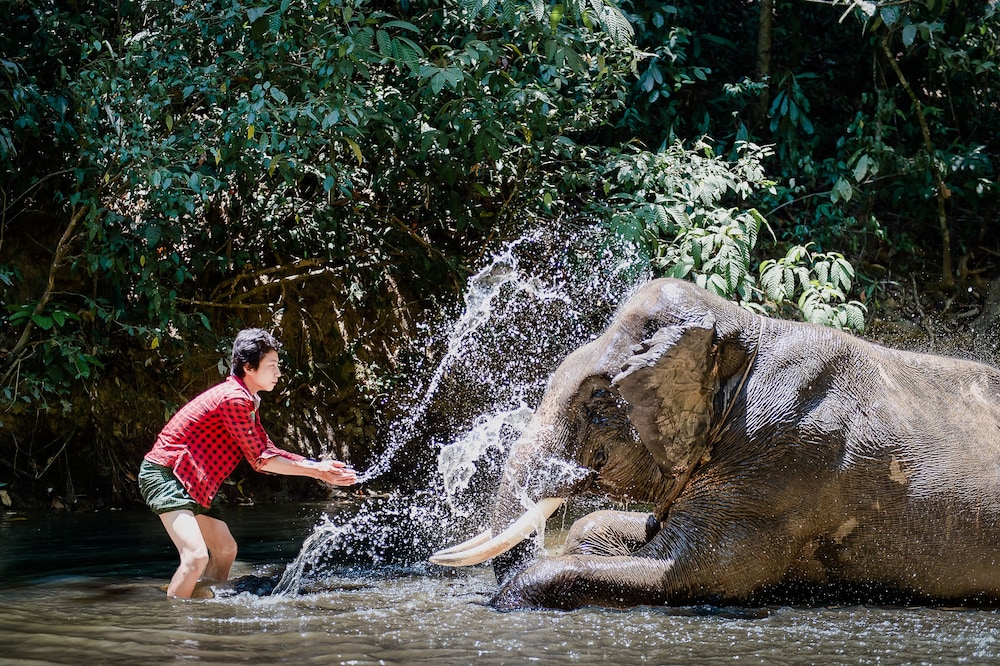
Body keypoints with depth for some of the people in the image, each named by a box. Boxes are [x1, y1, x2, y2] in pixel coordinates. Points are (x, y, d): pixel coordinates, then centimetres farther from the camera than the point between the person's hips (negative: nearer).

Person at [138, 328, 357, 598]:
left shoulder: (247, 401, 12)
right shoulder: (234, 399, -21)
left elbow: (267, 450, 14)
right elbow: (261, 460, -16)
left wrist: (319, 467, 4)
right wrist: (315, 470, -10)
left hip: (193, 482, 11)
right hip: (165, 475, -11)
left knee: (225, 550, 20)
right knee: (196, 556, -25)